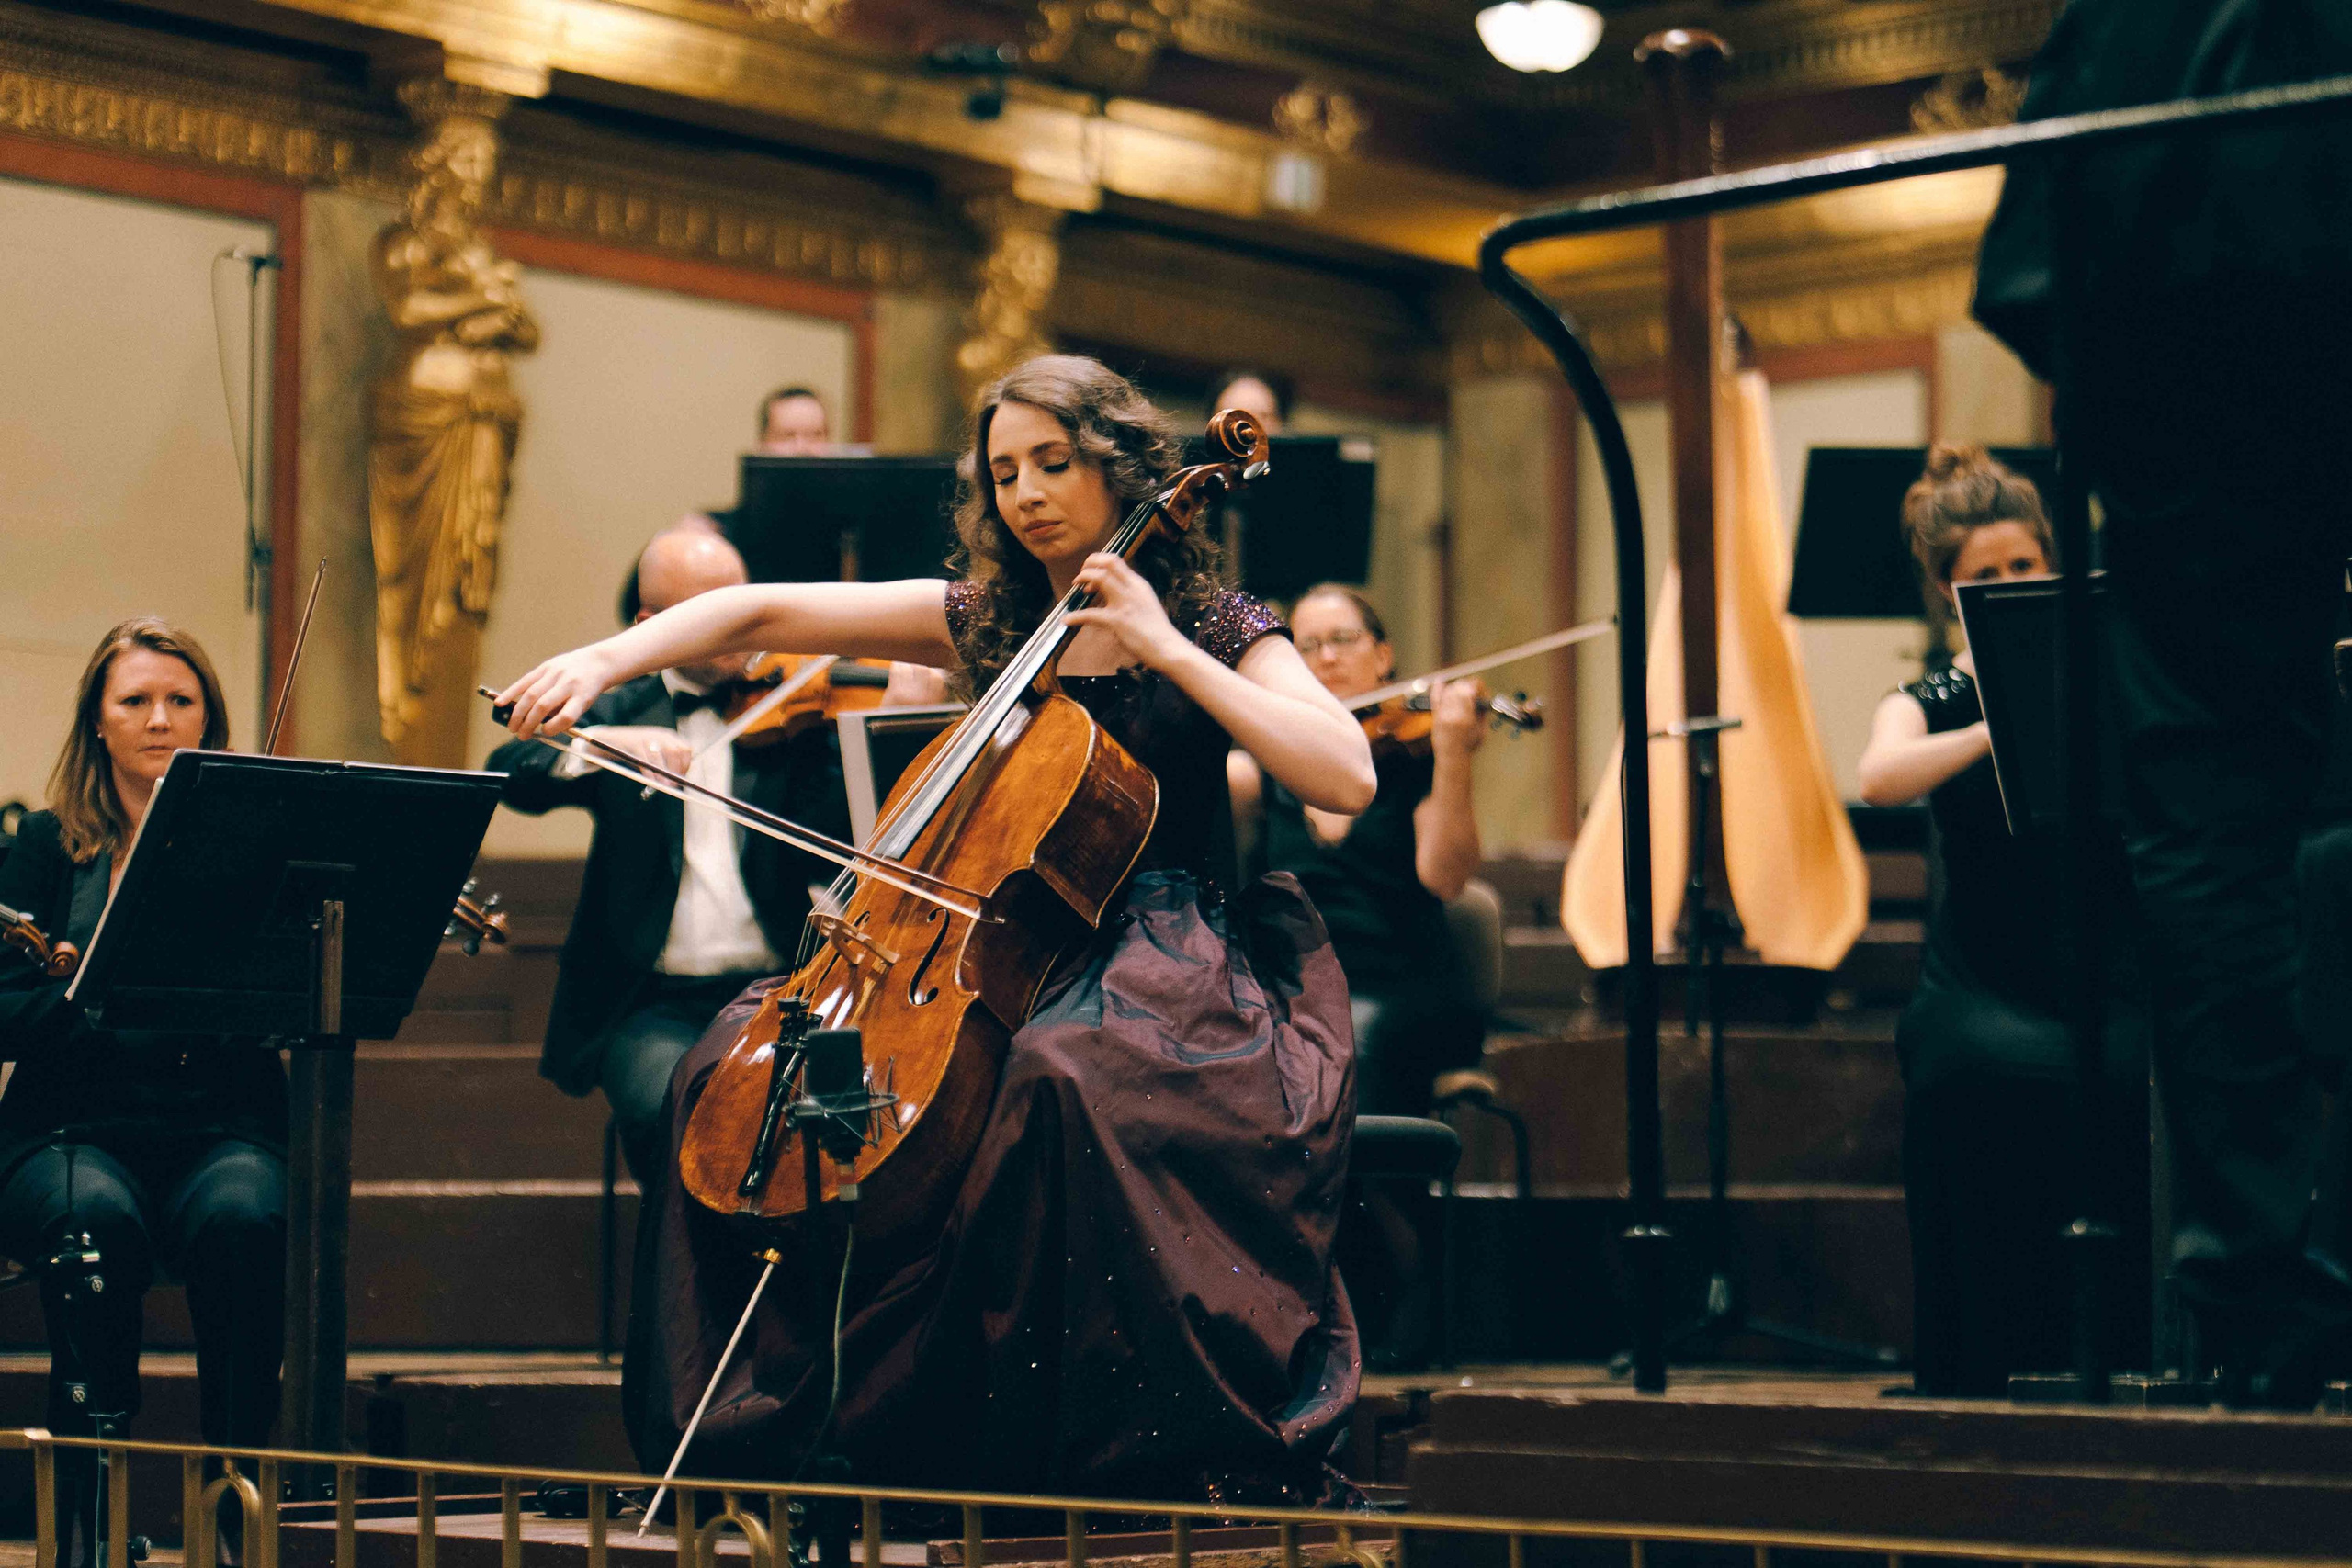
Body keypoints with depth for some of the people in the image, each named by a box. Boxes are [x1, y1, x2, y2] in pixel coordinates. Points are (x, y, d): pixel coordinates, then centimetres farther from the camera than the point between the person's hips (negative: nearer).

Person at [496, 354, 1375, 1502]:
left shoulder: (1216, 629, 2)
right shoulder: (983, 622, 13)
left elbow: (1347, 777, -14)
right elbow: (767, 613, 9)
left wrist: (1166, 649, -14)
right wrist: (606, 659, -6)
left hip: (1163, 953, -5)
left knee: (1063, 1074, -40)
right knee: (735, 1063, -11)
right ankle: (758, 1414, -1)